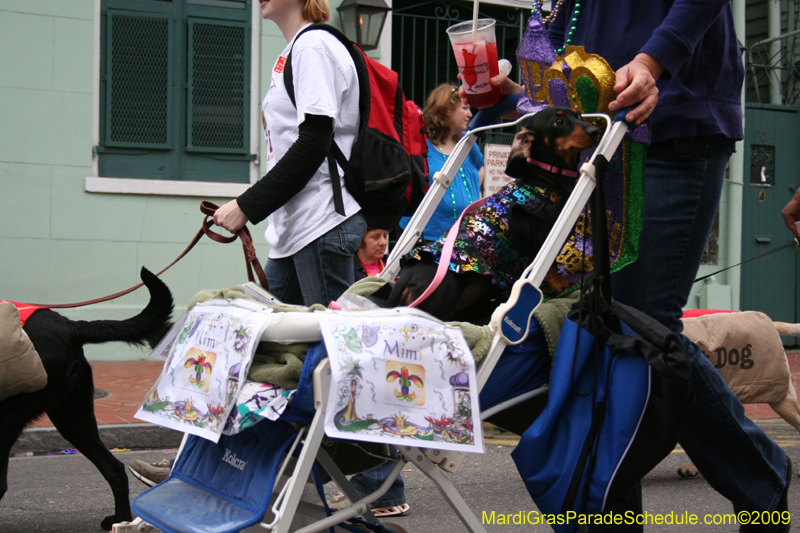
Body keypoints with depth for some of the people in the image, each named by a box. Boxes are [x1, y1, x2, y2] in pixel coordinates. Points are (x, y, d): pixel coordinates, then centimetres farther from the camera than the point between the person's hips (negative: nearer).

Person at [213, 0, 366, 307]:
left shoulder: (314, 46, -9)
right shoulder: (292, 51, 21)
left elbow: (314, 144, -18)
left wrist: (246, 206, -17)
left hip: (323, 225, -10)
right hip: (293, 229, 10)